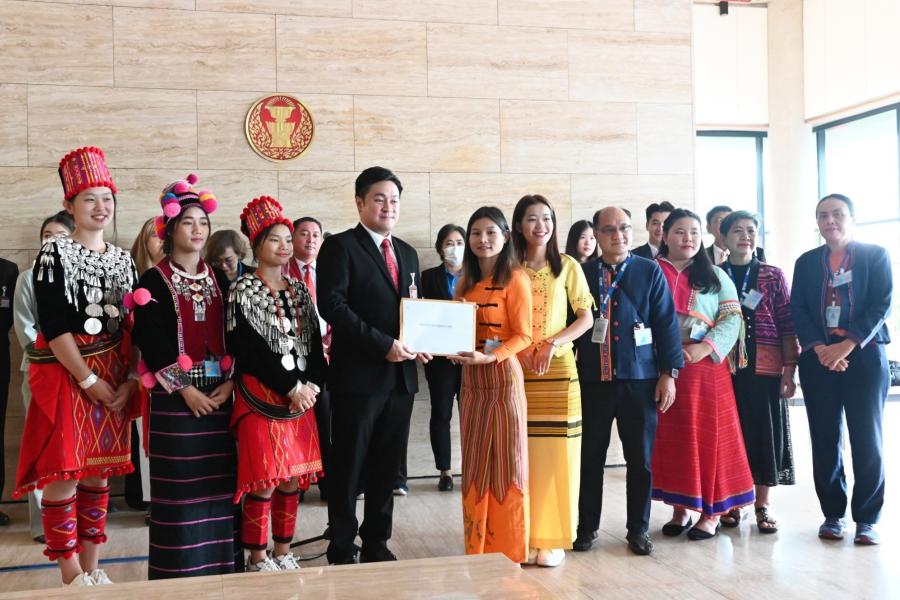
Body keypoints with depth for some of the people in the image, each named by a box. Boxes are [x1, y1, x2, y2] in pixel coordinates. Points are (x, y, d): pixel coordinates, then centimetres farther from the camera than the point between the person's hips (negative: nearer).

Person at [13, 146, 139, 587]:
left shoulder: (123, 260, 10)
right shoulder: (54, 254, -6)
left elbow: (132, 327, 9)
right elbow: (54, 327, -13)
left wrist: (128, 380, -2)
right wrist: (89, 380, -14)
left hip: (112, 378, 5)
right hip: (65, 376, -5)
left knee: (98, 473, 10)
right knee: (63, 475, -3)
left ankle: (92, 568, 20)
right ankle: (71, 577, 8)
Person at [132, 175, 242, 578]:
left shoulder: (218, 279, 12)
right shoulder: (153, 280, -1)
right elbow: (150, 340, -9)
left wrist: (230, 381, -6)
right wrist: (185, 388, -15)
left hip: (222, 393, 4)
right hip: (176, 396, -4)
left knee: (220, 481, 7)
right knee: (181, 486, -2)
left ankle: (221, 561, 18)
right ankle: (181, 568, 9)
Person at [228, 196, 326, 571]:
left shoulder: (299, 290, 12)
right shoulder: (242, 291, -4)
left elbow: (315, 342, 9)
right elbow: (252, 349, -12)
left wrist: (312, 385, -6)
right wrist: (291, 388, -14)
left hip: (302, 395, 5)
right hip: (261, 398, -5)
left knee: (292, 480, 8)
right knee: (264, 482, -4)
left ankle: (283, 553, 22)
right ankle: (257, 560, 10)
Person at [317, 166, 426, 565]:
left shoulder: (407, 253, 17)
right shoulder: (340, 246, -4)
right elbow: (332, 305, -16)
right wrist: (383, 344, -20)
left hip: (400, 375, 6)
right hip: (358, 375, -6)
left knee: (387, 468, 12)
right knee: (348, 468, 3)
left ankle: (376, 544, 24)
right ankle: (342, 551, 14)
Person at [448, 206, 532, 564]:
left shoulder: (515, 279, -7)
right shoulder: (465, 283, 13)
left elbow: (523, 335, -10)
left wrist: (489, 356, -23)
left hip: (503, 376, -7)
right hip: (470, 380, 7)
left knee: (506, 462, 1)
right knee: (475, 462, 10)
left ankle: (509, 550, 12)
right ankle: (478, 547, 20)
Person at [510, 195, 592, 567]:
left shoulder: (568, 267, 6)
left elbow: (586, 317, 4)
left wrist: (552, 343, -10)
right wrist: (517, 350, -10)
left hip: (558, 370, 0)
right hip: (517, 370, 0)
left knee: (555, 452, -1)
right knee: (522, 452, -1)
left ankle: (551, 538, 8)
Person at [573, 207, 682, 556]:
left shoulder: (650, 272, 4)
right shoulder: (582, 274, 6)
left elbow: (666, 323, 2)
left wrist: (669, 372, -3)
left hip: (640, 379, 0)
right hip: (593, 379, 1)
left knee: (640, 458, 6)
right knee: (590, 457, 7)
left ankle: (638, 530, 20)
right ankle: (587, 527, 21)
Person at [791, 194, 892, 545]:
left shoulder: (875, 255, 6)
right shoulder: (806, 262, 14)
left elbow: (881, 305, -5)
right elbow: (797, 310, 5)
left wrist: (846, 346, -16)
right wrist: (820, 348, -12)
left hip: (864, 356, -2)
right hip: (818, 358, 2)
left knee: (867, 440, -2)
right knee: (825, 440, 3)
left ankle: (867, 518, 7)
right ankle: (833, 514, 13)